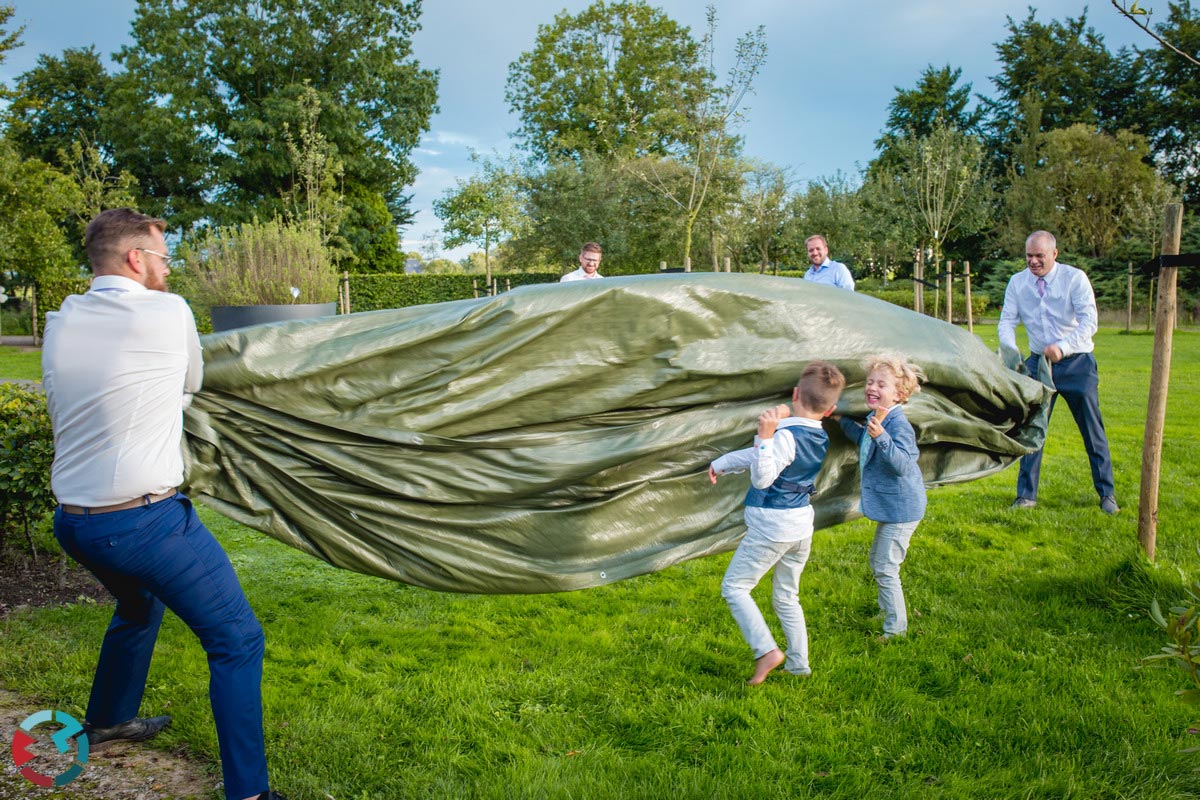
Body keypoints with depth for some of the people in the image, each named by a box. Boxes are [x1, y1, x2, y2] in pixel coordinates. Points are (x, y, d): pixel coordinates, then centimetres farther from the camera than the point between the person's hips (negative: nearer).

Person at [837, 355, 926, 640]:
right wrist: (843, 421, 26)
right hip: (889, 507, 11)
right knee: (877, 561, 26)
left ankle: (895, 629, 9)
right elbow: (865, 440, 26)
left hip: (900, 509, -11)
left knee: (886, 569, -4)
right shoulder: (876, 417, 4)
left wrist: (881, 436, -51)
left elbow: (902, 463, -39)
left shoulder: (898, 424, -26)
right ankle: (886, 609, 45)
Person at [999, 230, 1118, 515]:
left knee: (1092, 430, 4)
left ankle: (1107, 494, 17)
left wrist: (1063, 347, -30)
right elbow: (1007, 321, -2)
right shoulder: (1017, 282, 1)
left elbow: (1089, 322, -16)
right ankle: (1026, 494, 12)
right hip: (1038, 363, 3)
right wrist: (1011, 352, -20)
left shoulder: (1075, 278, -9)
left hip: (1077, 363, -3)